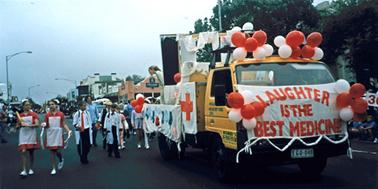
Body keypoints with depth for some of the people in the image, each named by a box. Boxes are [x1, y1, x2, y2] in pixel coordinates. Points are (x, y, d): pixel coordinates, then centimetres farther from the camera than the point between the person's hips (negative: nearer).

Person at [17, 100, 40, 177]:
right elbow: (17, 126, 13)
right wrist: (20, 124, -10)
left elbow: (37, 124, -13)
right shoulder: (20, 115, 6)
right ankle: (24, 170, -9)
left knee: (31, 152, 7)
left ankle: (31, 169, 21)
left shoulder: (34, 114, -1)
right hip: (23, 135, 1)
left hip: (31, 135, -1)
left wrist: (27, 125, -23)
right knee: (23, 151, -10)